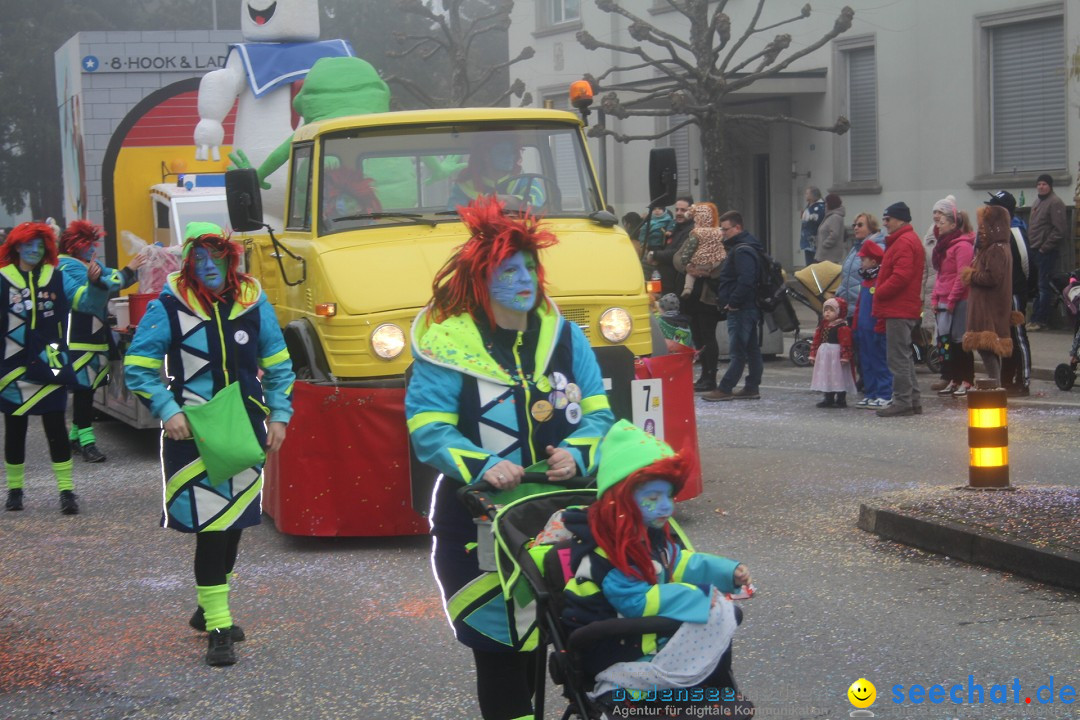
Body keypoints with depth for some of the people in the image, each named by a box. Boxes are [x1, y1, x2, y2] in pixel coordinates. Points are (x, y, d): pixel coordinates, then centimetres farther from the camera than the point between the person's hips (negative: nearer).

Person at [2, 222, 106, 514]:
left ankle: (66, 490, 1)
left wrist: (94, 283, -18)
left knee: (56, 429, -1)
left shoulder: (57, 279, 5)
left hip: (49, 367, 0)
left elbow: (88, 303, 0)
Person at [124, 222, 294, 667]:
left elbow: (278, 366, 14)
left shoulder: (253, 302, 4)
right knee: (211, 526, -10)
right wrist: (167, 411, -12)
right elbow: (138, 367, -2)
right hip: (192, 434, -5)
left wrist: (279, 415, 6)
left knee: (233, 524, 13)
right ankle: (218, 628, -5)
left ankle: (209, 608, 32)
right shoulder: (168, 307, -7)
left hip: (246, 431, 5)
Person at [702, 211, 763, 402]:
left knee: (737, 350, -8)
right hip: (749, 308, 11)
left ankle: (724, 389, -7)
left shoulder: (742, 251, -16)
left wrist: (733, 302, -20)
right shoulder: (740, 247, 18)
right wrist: (724, 299, 16)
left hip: (740, 309, -11)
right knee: (751, 349, 10)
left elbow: (746, 281, -27)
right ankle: (752, 388, 14)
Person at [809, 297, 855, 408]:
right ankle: (829, 399, 22)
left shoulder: (842, 327, -14)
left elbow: (845, 343, -19)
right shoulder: (823, 325, 11)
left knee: (839, 377, -4)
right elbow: (816, 340, 14)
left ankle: (841, 400, 4)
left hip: (836, 356, -8)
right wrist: (813, 354, 11)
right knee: (827, 377, 13)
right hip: (824, 356, 8)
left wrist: (844, 356, -24)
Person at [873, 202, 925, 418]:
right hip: (904, 308, 11)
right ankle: (913, 401, 18)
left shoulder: (904, 243, -15)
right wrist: (881, 293, 14)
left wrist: (880, 293, -12)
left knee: (897, 357, -8)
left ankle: (903, 402, -7)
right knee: (904, 357, 15)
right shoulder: (910, 240, 20)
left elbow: (901, 276, -24)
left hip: (898, 310, -11)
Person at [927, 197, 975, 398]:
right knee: (945, 339, 8)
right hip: (944, 302, 9)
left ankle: (966, 381, -1)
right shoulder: (943, 244, 17)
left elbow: (963, 277, -17)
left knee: (960, 341, -6)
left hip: (959, 302, -9)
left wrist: (950, 301, -16)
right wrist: (935, 298, 12)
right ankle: (951, 379, 13)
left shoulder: (962, 245, -13)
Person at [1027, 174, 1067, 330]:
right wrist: (1031, 246, 14)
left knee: (1044, 286, -6)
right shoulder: (1038, 202, 19)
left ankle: (1040, 320, -4)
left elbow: (1060, 230, -17)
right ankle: (1035, 318, 14)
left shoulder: (1055, 203, -10)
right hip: (1035, 251, 9)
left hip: (1047, 252, -9)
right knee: (1035, 286, 10)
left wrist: (1045, 247, -16)